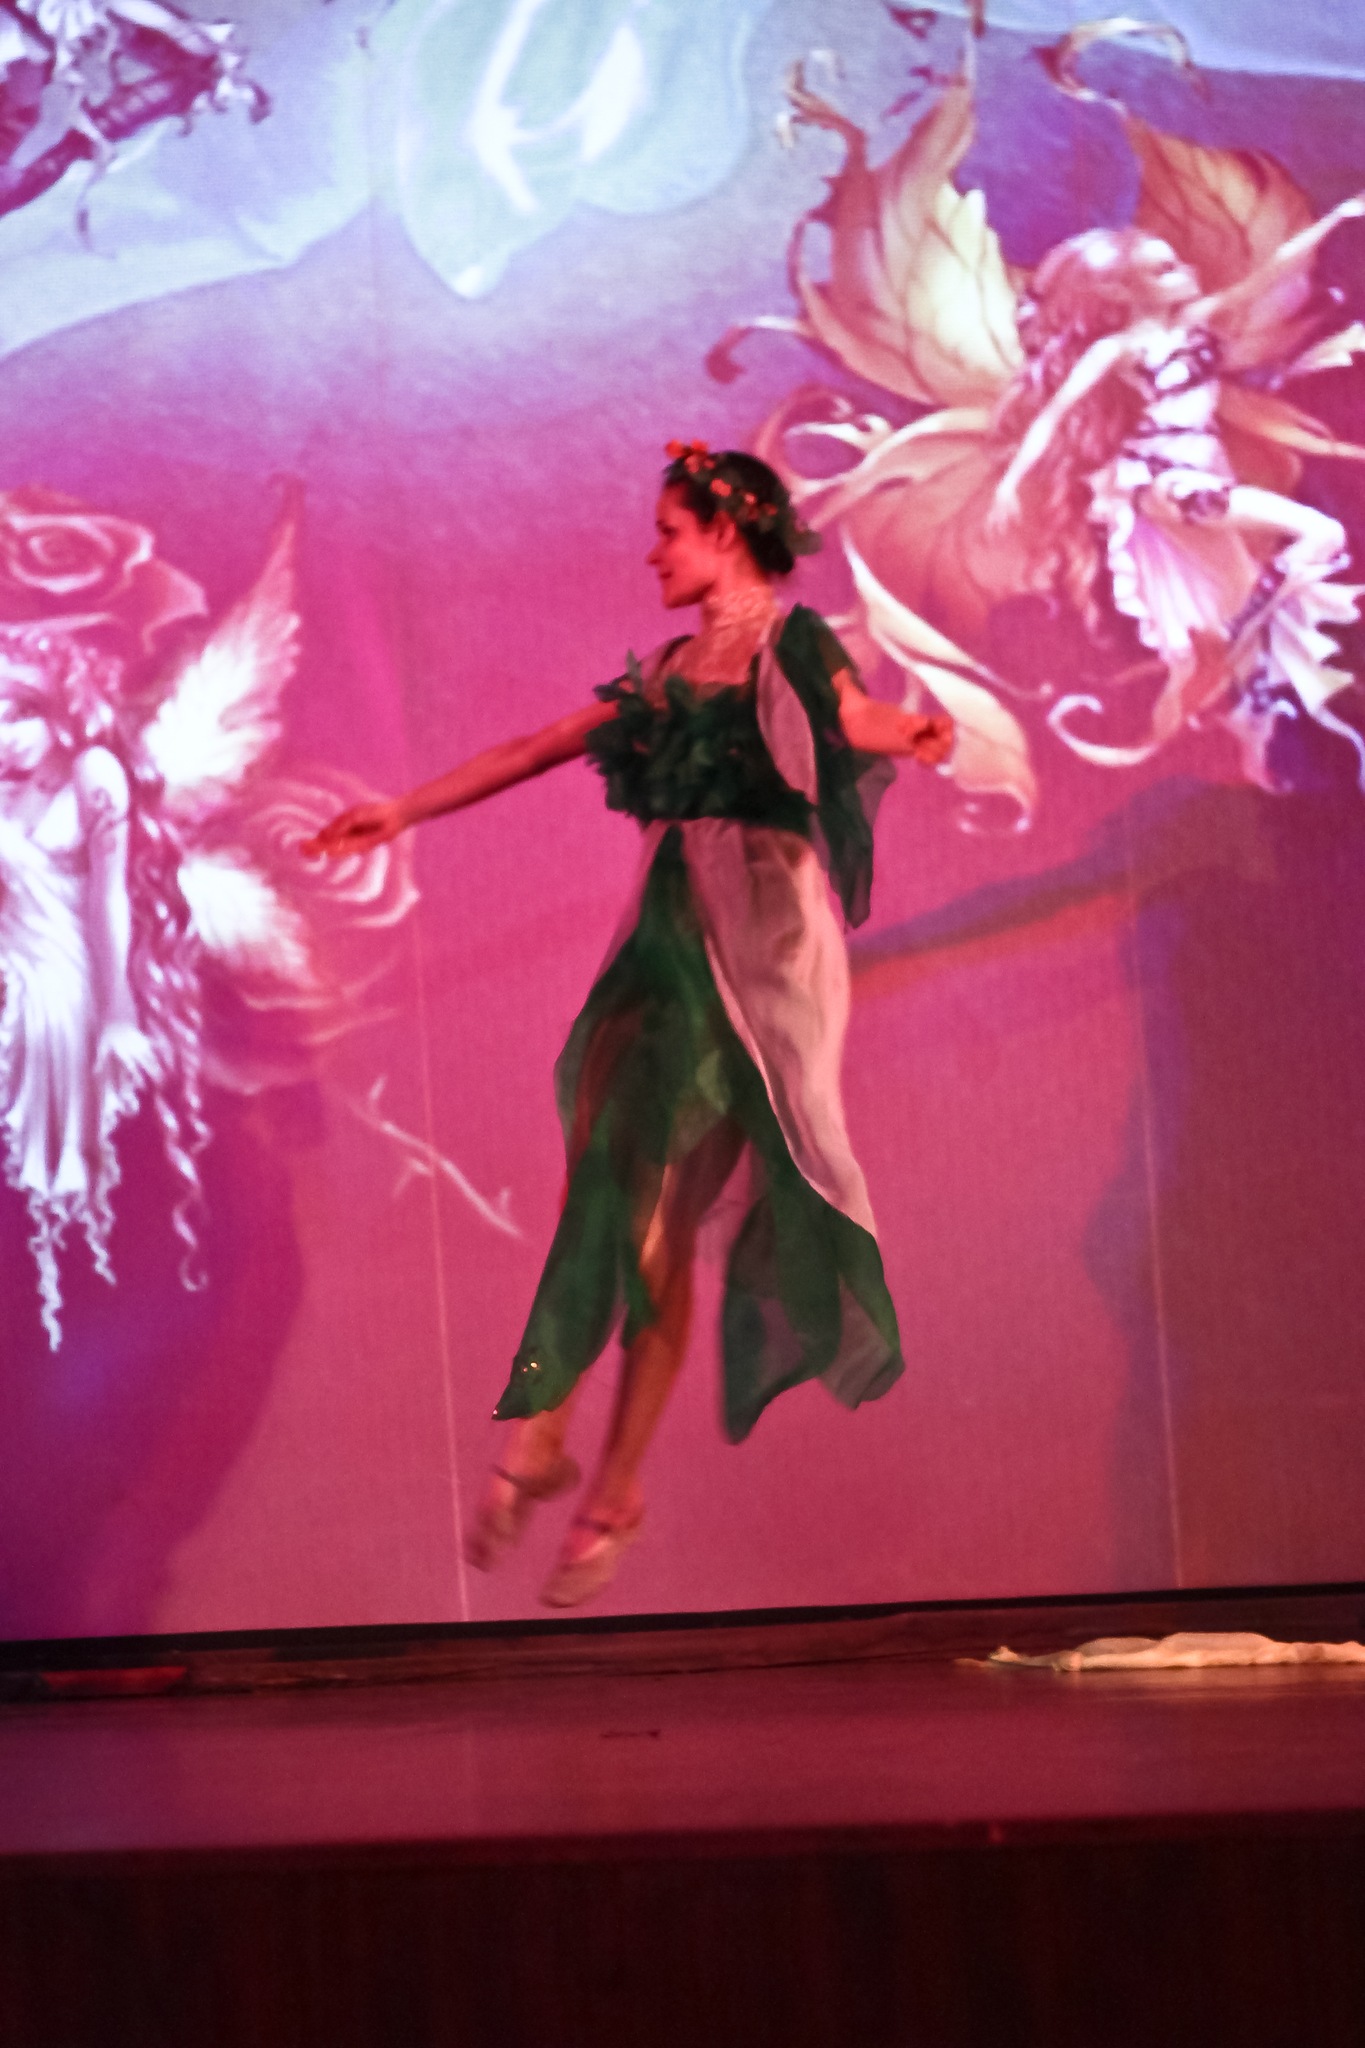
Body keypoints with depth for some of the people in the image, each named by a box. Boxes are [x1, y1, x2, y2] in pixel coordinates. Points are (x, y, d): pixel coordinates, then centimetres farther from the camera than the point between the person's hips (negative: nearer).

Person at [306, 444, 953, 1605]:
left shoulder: (792, 642, -2)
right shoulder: (670, 668, 19)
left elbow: (857, 716, -22)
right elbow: (540, 749, 25)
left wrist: (915, 734, -46)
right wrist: (405, 812, 28)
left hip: (757, 947, -6)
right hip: (667, 934, 6)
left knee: (658, 1224, -6)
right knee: (606, 1186, -9)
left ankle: (614, 1485, 0)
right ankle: (541, 1435, -11)